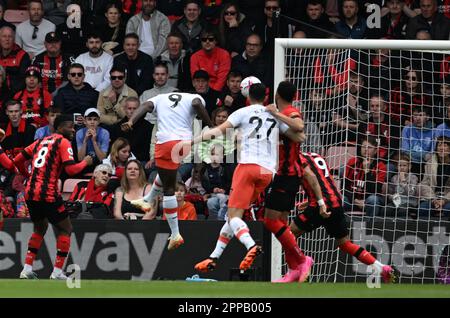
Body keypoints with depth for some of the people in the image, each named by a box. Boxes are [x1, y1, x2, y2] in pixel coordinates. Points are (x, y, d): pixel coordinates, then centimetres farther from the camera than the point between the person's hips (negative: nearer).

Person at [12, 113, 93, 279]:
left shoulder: (41, 141, 19)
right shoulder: (63, 142, -2)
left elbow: (18, 160, 22)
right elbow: (71, 169, -12)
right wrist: (85, 162, 6)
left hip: (30, 192, 7)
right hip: (48, 194, -7)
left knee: (40, 228, 26)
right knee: (66, 229, 9)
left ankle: (27, 269, 16)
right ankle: (57, 272, 2)